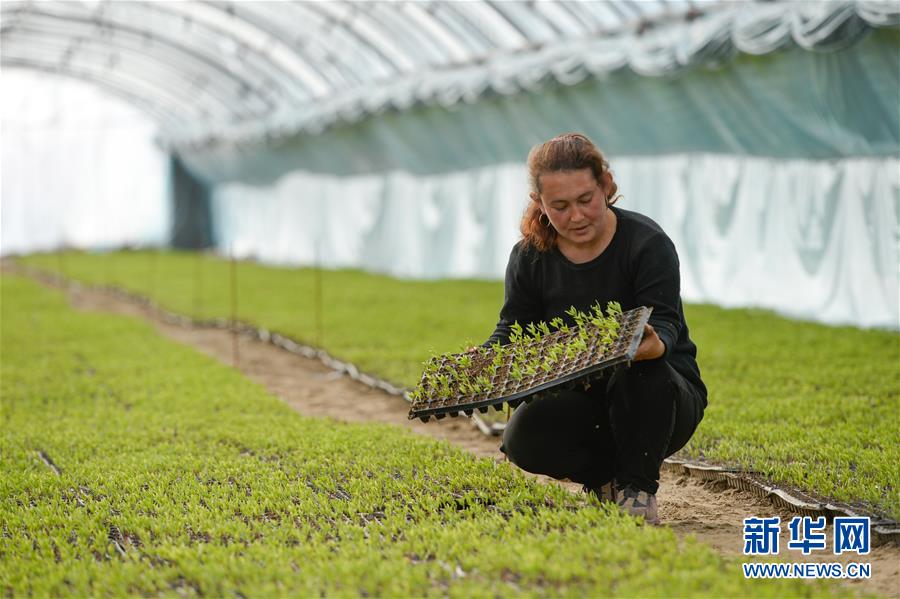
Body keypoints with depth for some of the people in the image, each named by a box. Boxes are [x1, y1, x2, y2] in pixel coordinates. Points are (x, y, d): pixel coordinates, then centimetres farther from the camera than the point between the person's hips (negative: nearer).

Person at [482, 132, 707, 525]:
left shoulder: (647, 243, -14)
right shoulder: (530, 257, -1)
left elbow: (664, 321, -25)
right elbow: (512, 330, 1)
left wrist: (655, 344, -50)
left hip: (656, 397, -3)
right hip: (580, 401, 4)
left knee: (639, 371, -39)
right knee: (523, 439, -27)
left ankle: (638, 487, -16)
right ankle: (606, 476, 4)